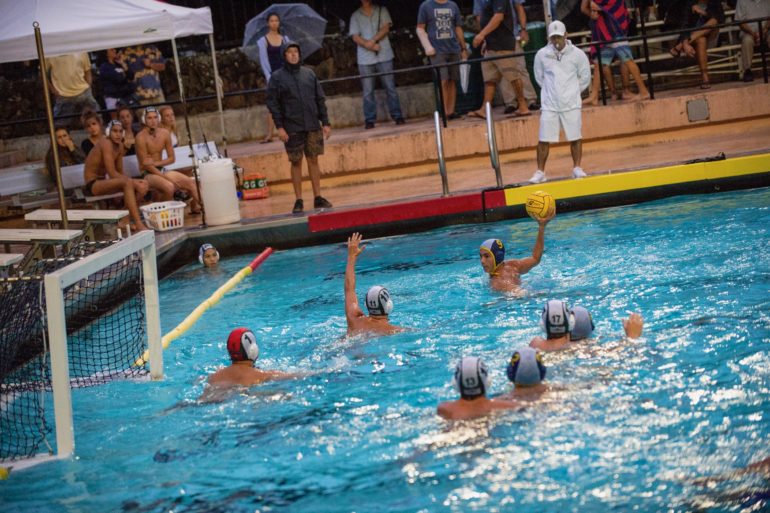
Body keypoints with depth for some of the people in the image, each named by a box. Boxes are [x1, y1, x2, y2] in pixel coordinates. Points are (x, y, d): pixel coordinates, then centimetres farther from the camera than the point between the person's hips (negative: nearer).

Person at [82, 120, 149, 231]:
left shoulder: (119, 145, 8)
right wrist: (132, 181, -23)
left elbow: (120, 173, 8)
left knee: (143, 185, -3)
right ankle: (138, 225, -38)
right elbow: (112, 173, -25)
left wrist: (132, 181, -11)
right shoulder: (106, 143, -18)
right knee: (127, 183, -34)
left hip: (104, 181, 9)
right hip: (93, 184, -9)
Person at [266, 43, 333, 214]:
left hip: (313, 126, 3)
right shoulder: (277, 77, -1)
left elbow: (320, 99, 9)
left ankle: (318, 197, 13)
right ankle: (298, 201, 7)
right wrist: (279, 127, -11)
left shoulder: (309, 74, 7)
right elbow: (272, 103, -4)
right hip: (292, 128, -3)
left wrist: (325, 123, 5)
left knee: (314, 160, 6)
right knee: (296, 163, 1)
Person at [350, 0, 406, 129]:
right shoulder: (355, 16, 8)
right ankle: (369, 120, 3)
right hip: (365, 59, 0)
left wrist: (373, 41, -15)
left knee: (390, 87, 1)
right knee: (368, 91, -1)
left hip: (384, 56, 0)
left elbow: (386, 28, -2)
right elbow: (355, 37, 1)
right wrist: (370, 46, -13)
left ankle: (397, 116, 6)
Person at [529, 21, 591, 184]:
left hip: (571, 104, 0)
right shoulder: (542, 54, 0)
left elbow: (585, 78, 9)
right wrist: (550, 91, 11)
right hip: (549, 104, 0)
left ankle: (577, 168, 16)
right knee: (543, 139, -2)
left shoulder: (577, 54, -1)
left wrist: (572, 92, 9)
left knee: (575, 137, 3)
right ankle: (540, 172, 6)